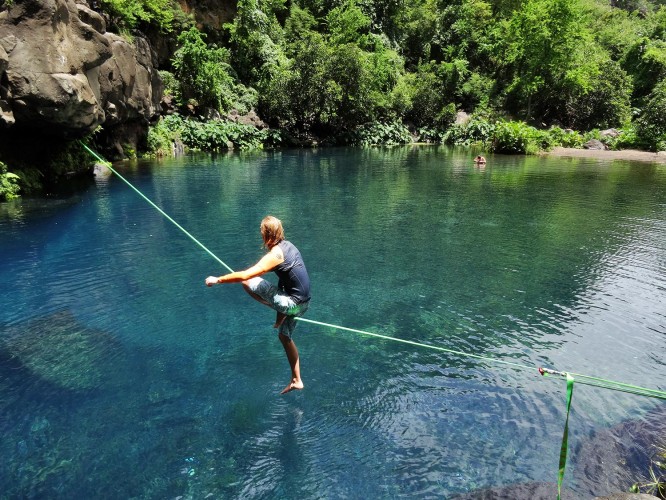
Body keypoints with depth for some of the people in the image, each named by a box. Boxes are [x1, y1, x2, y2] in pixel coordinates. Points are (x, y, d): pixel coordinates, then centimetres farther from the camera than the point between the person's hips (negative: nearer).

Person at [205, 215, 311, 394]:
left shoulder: (274, 255, -18)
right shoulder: (287, 245, 9)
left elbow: (244, 275, -24)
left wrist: (217, 279, -14)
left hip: (292, 303, -9)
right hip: (302, 303, 9)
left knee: (247, 282, -6)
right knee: (285, 337, 26)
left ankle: (280, 316, 3)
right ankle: (296, 381, 33)